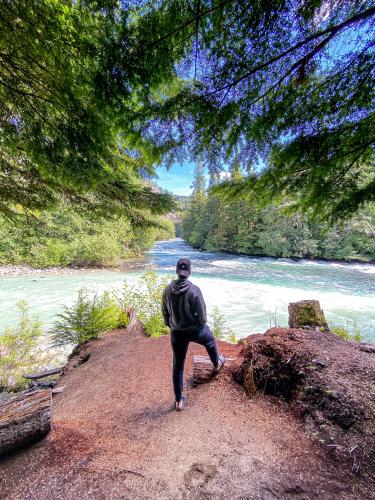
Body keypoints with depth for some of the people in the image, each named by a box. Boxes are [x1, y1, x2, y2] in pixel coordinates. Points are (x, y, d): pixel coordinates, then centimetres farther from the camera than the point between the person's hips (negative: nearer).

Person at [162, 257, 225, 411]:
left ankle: (179, 401, 33)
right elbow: (202, 315, -18)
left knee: (178, 366, 19)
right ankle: (217, 364, 58)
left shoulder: (168, 290, -13)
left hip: (177, 333, 2)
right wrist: (202, 324, 5)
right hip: (195, 330, -2)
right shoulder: (194, 290, -25)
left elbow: (165, 313, 0)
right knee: (210, 341, 32)